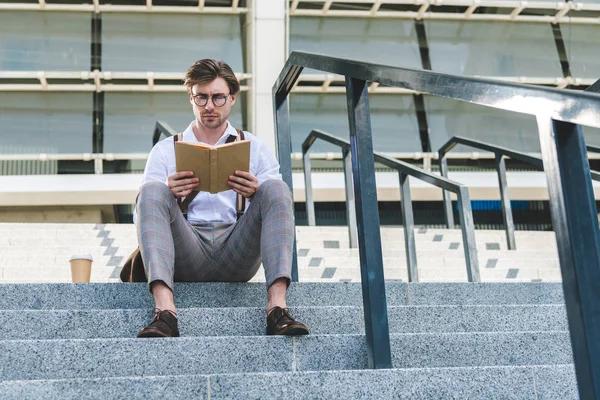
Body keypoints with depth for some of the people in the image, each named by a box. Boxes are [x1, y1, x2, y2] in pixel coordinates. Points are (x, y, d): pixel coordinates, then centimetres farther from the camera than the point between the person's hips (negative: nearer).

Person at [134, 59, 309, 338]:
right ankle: (164, 311, -44)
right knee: (151, 190, -24)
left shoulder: (256, 149, 21)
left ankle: (277, 307, -39)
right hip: (186, 257, 0)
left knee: (277, 188, -21)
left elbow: (276, 203, 10)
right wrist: (168, 196, -12)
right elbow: (141, 215, 10)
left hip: (237, 253, 1)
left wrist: (256, 194, -13)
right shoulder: (165, 150, 19)